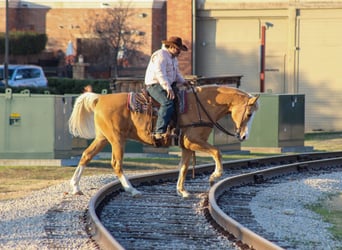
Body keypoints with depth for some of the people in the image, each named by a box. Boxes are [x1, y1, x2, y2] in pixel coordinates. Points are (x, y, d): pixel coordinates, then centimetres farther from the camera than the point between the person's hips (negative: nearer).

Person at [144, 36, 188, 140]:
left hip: (168, 85, 10)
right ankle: (159, 132, -38)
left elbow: (176, 73, 31)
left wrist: (183, 82, 12)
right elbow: (160, 73, -26)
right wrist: (168, 88, -34)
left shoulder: (173, 58, 20)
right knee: (168, 102, -32)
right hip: (155, 85, -10)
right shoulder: (160, 55, -13)